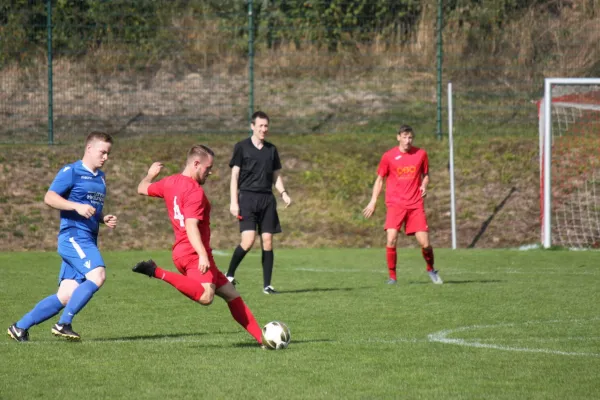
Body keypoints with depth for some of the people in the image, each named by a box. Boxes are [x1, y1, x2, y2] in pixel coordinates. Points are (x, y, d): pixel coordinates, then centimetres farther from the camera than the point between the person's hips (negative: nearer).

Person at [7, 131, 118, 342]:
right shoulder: (71, 172, -5)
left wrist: (105, 219, 12)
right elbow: (49, 197, -14)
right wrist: (77, 206, -25)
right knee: (97, 275, -28)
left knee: (65, 297, 3)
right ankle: (63, 324, -21)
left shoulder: (100, 177, 21)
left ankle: (20, 327, 12)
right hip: (73, 236, -8)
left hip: (88, 241, 8)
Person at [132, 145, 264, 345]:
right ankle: (159, 273, -30)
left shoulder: (170, 182, 14)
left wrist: (150, 174, 53)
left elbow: (142, 188, 32)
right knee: (205, 296, -36)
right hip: (194, 253, -11)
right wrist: (202, 255, -33)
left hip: (182, 251, 11)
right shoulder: (195, 191, -13)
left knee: (231, 294, 13)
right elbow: (191, 226, -25)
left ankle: (261, 337, 10)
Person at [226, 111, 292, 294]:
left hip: (267, 199, 4)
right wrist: (234, 202, -8)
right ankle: (229, 275, 1)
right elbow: (234, 176, -1)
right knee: (248, 240, -17)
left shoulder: (271, 149, 14)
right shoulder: (241, 147, 1)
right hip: (247, 197, -4)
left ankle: (267, 285, 5)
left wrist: (283, 193, 0)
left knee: (267, 241, 0)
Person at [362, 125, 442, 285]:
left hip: (415, 204, 1)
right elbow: (380, 179, 9)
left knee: (425, 243, -3)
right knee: (391, 240, -19)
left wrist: (424, 185, -3)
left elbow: (425, 174, 18)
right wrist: (373, 201, 3)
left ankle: (431, 270, 26)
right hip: (395, 204, -1)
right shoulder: (388, 156, 0)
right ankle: (392, 276, -3)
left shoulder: (421, 154, 5)